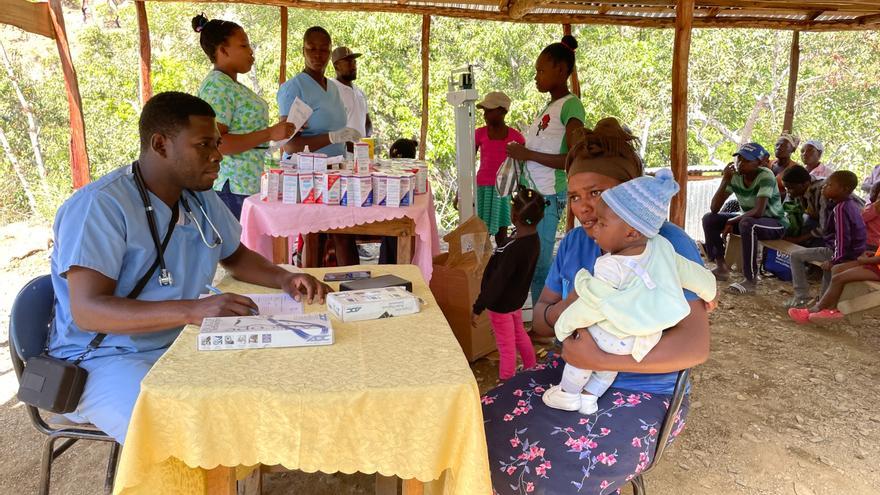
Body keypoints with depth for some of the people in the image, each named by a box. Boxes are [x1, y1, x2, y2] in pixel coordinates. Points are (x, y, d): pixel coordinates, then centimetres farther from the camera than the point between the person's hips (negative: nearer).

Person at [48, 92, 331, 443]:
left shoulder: (201, 200, 8)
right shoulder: (98, 206, -17)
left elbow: (235, 256, 22)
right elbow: (87, 311, -25)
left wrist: (283, 279, 0)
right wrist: (192, 310, -39)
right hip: (102, 359, -7)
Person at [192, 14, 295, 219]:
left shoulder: (233, 85, 19)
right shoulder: (216, 86, -11)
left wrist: (280, 130, 17)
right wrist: (269, 134, -21)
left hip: (248, 184, 9)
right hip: (231, 187, -9)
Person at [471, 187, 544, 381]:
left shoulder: (513, 249, -34)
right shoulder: (533, 239, -9)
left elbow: (497, 282, -29)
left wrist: (478, 308, -22)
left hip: (502, 304, -8)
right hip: (516, 299, 9)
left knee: (506, 346, 8)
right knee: (520, 335, 29)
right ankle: (531, 371, 46)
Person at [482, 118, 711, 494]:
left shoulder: (669, 245, -15)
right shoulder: (574, 243, 5)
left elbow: (695, 345, -24)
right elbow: (539, 321, 9)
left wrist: (600, 360, -29)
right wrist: (561, 311, -16)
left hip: (642, 394, -5)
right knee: (488, 429, -12)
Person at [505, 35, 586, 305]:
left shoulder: (570, 105, -10)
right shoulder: (549, 107, 16)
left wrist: (529, 154, -17)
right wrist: (520, 154, 6)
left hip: (547, 196, -9)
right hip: (531, 192, 9)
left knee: (539, 265, -4)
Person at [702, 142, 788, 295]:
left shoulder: (765, 176, -24)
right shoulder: (735, 176, -8)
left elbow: (759, 211, -34)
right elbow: (714, 209, -14)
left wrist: (732, 221, -24)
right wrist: (725, 181, -23)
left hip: (775, 223, -7)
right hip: (748, 219, 7)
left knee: (747, 224, -38)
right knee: (709, 219, -7)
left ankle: (751, 280, -29)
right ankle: (721, 267, 4)